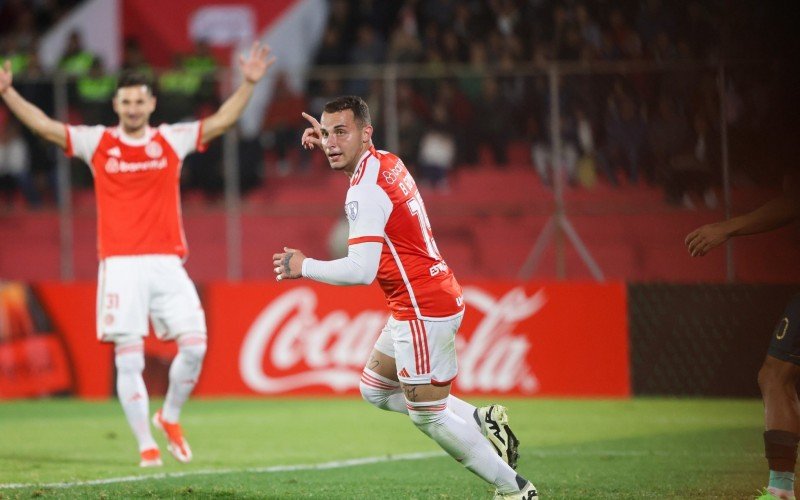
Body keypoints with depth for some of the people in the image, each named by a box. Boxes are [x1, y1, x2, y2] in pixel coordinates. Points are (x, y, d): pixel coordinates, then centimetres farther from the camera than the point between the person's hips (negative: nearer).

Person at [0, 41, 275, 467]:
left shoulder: (172, 140, 8)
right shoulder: (97, 142, 5)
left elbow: (222, 120, 7)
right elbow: (44, 126, 3)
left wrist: (249, 84, -3)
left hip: (167, 263, 2)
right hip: (120, 266, -2)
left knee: (194, 345, -7)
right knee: (129, 359, -5)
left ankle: (170, 417, 18)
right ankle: (146, 445, 3)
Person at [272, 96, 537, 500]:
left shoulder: (365, 193, -21)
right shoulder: (388, 161, 9)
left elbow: (361, 270, -27)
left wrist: (304, 267, -16)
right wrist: (327, 145, 27)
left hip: (422, 311, -10)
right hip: (434, 299, 10)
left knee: (428, 417, 0)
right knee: (375, 390, 20)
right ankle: (482, 420, 18)